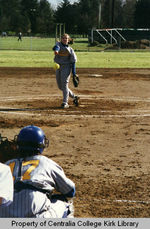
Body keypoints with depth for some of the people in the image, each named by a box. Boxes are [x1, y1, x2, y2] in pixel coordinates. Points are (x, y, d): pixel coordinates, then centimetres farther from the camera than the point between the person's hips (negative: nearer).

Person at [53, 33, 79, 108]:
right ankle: (74, 97, 25)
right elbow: (56, 46, -23)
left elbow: (73, 61, 0)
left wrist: (74, 74, -7)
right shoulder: (59, 44, 3)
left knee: (64, 84, -14)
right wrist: (56, 50, -49)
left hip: (66, 67, -4)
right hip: (58, 67, 4)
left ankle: (65, 103, -11)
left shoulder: (70, 49, -1)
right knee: (60, 86, 9)